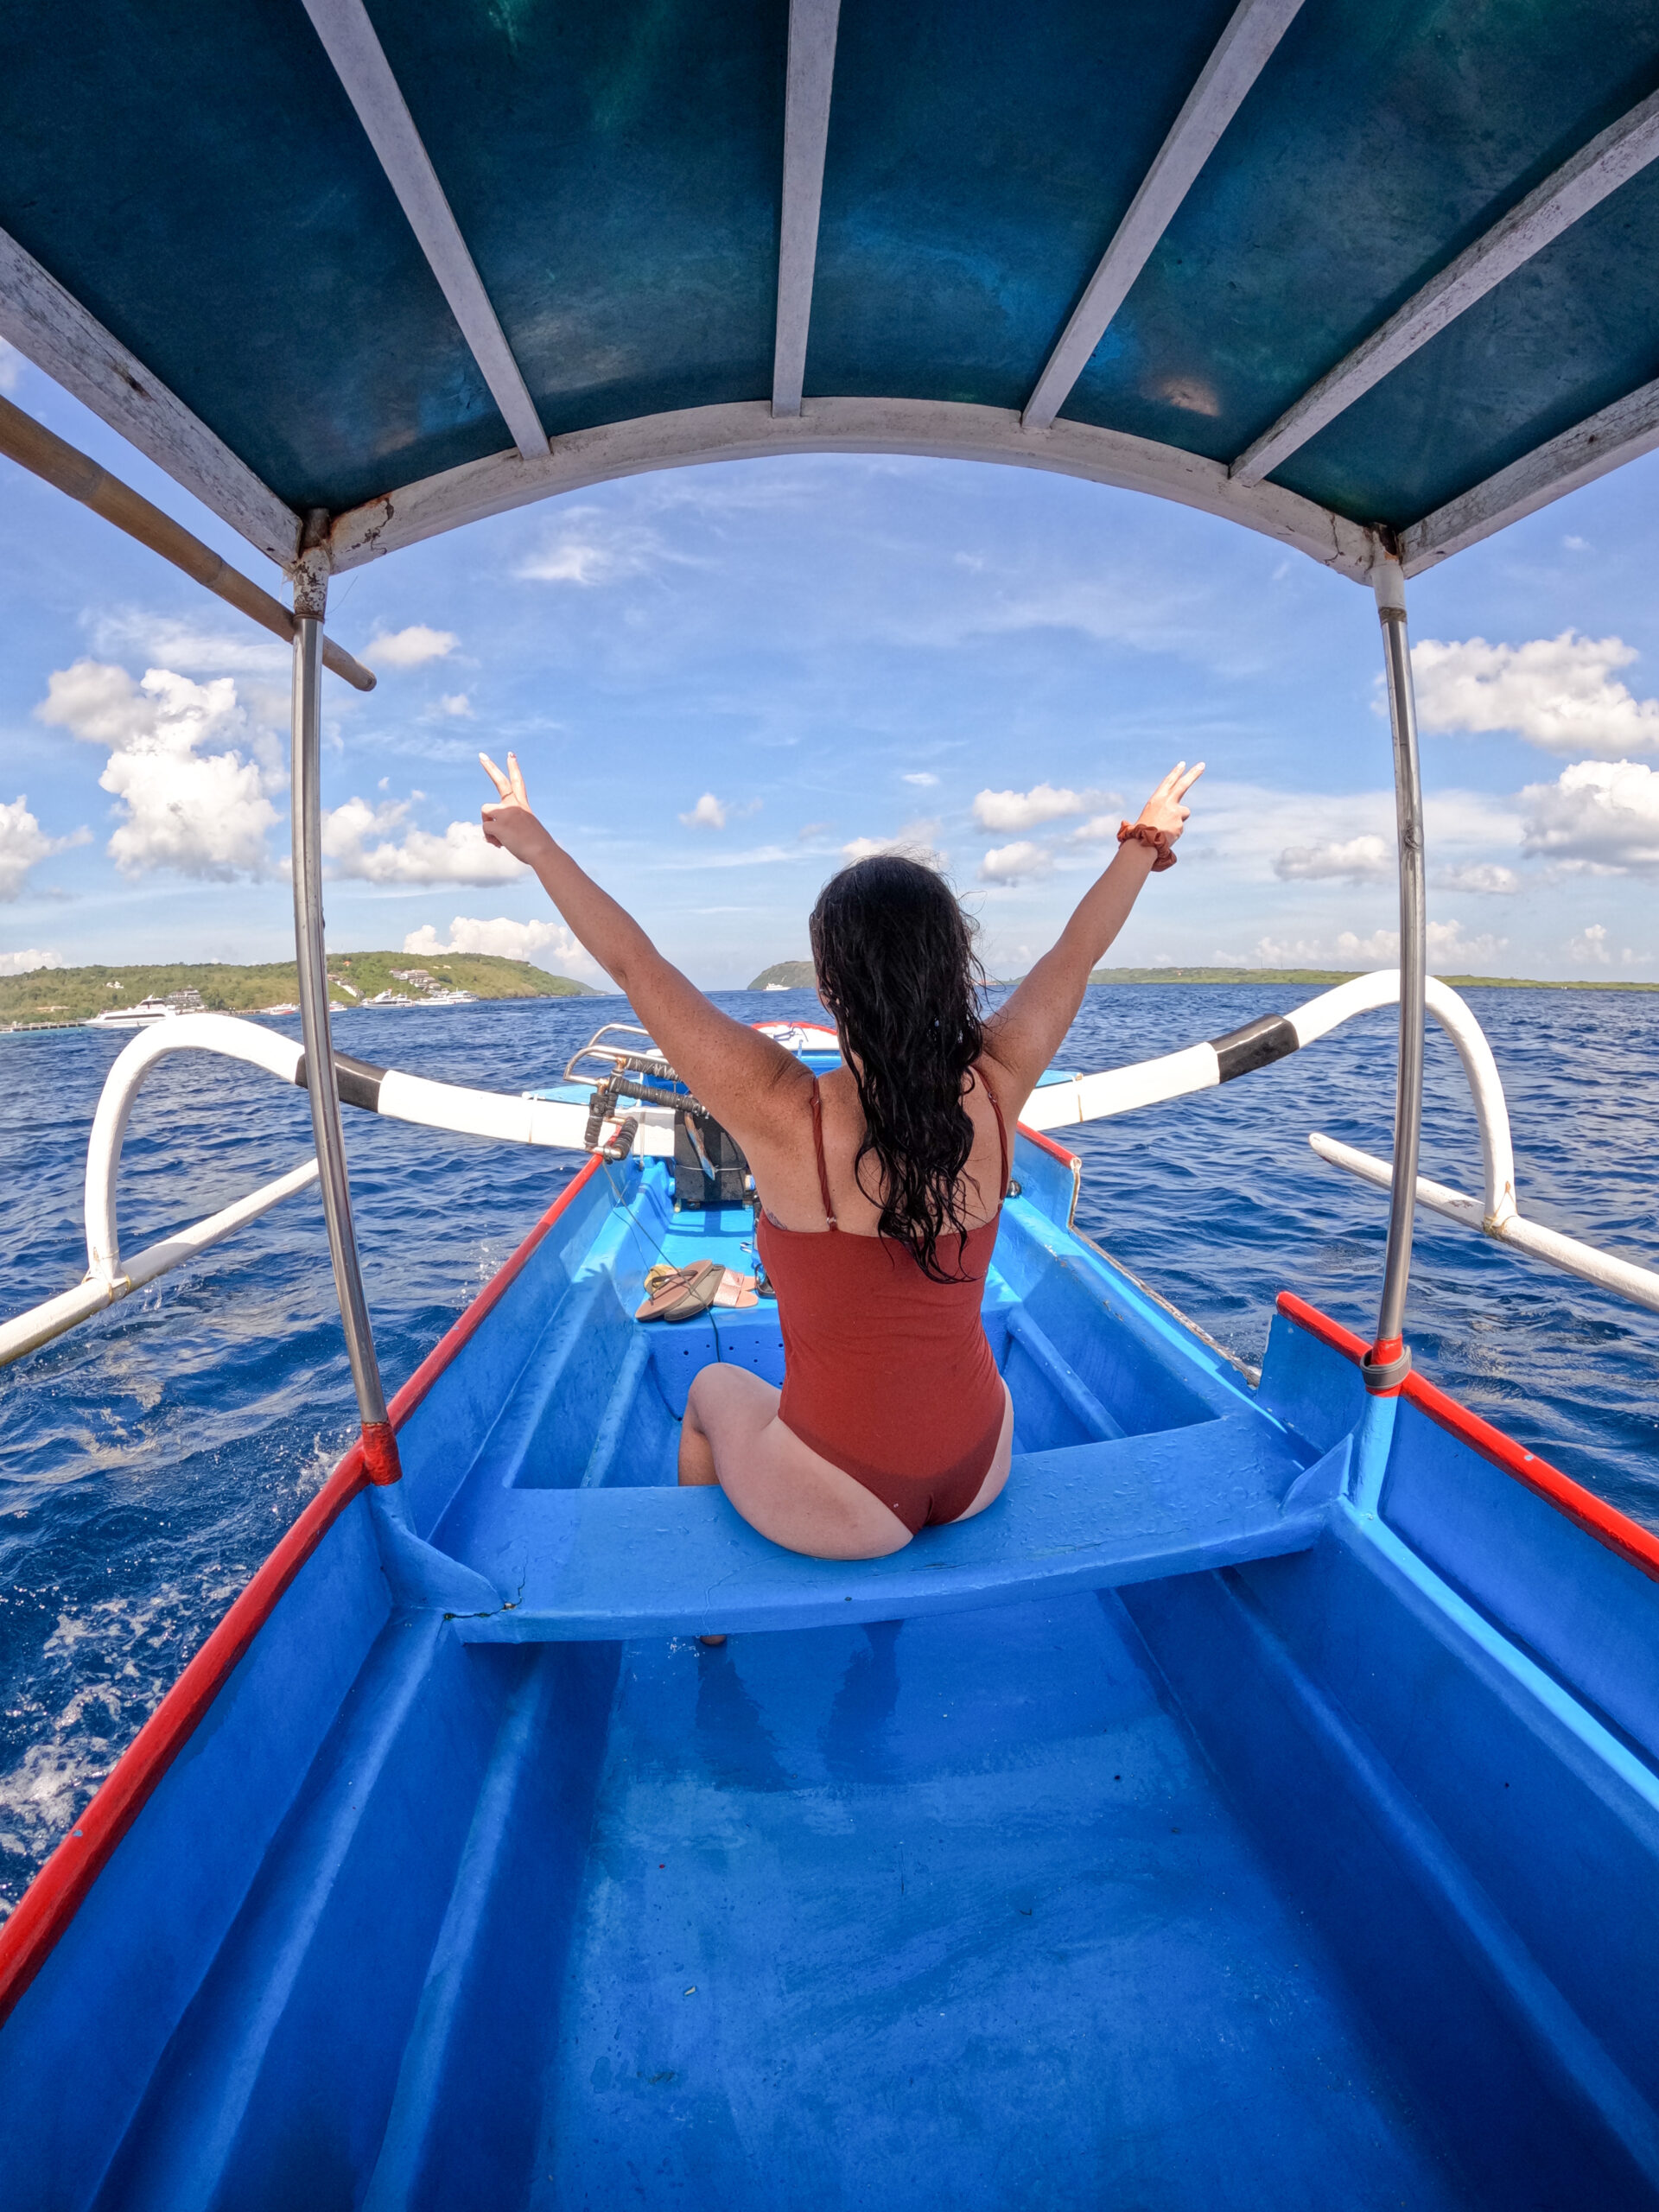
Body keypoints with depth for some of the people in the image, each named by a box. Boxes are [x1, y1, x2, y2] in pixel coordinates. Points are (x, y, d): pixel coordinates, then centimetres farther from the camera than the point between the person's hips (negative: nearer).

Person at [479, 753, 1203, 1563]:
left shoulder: (788, 1117, -27)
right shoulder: (994, 1091, -16)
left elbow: (631, 961, -16)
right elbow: (1076, 952, 1)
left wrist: (535, 842, -1)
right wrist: (1144, 839, 19)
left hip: (843, 1514, -3)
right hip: (983, 1470, 4)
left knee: (713, 1389, 28)